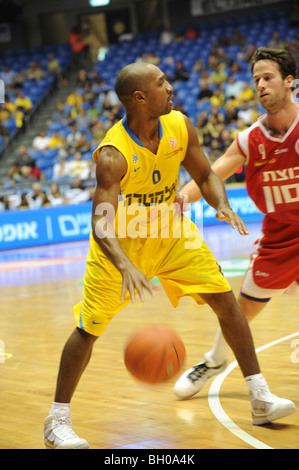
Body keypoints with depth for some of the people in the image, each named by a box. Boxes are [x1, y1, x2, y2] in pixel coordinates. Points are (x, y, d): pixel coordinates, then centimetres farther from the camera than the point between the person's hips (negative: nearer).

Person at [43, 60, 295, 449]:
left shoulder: (180, 127, -15)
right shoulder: (113, 155, -32)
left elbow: (205, 175, 1)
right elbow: (102, 226, -39)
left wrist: (222, 206, -21)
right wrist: (125, 267, -56)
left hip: (169, 230, 5)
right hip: (121, 242, -5)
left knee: (226, 301, -2)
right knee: (88, 329, -5)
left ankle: (260, 397, 9)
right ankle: (57, 422, 10)